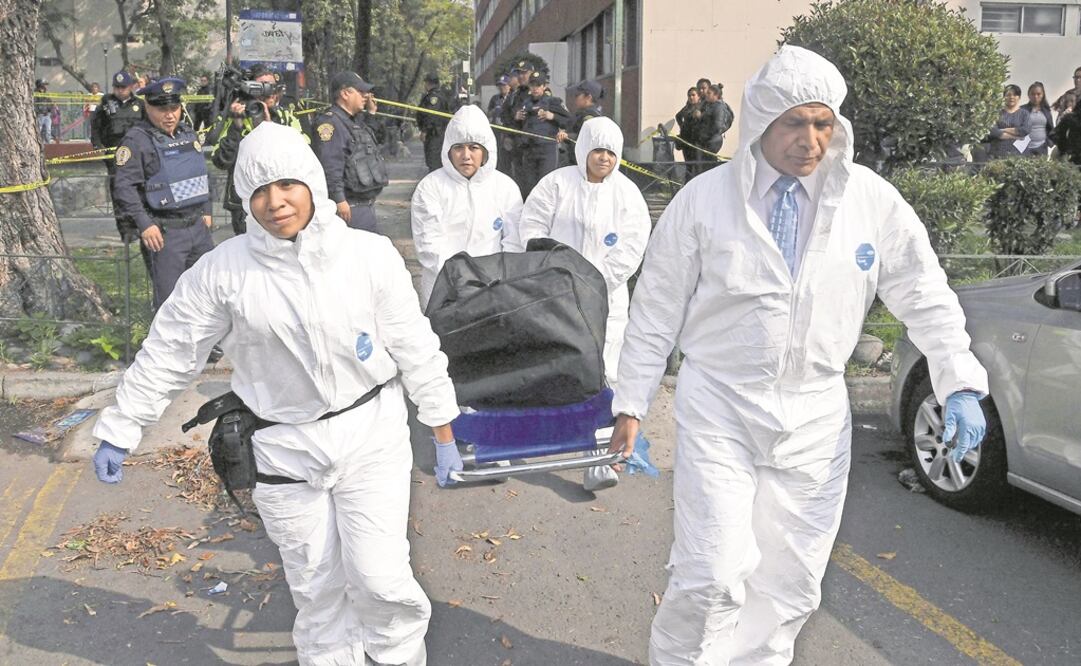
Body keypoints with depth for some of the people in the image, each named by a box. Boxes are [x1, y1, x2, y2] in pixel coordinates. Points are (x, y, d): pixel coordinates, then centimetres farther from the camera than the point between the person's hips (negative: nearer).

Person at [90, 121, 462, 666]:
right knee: (315, 587, 11)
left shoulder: (371, 255, -10)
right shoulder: (223, 270, -9)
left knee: (379, 578, -2)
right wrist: (118, 431, 7)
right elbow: (167, 353, 3)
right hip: (283, 448, 1)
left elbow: (415, 349, -3)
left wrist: (444, 435, 2)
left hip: (371, 436, -1)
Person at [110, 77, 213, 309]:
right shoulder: (137, 140, -11)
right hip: (163, 232, -7)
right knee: (169, 298, -3)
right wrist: (144, 224, -21)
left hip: (198, 226, 7)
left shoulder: (188, 133, 12)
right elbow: (124, 186, -16)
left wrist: (206, 211, 18)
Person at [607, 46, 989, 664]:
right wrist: (632, 403, 2)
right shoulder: (703, 199, -6)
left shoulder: (873, 200, -2)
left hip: (817, 413, 3)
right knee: (713, 575, -8)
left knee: (791, 582, 11)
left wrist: (961, 384, -2)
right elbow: (657, 308, 0)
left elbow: (925, 294, 8)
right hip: (719, 406, -2)